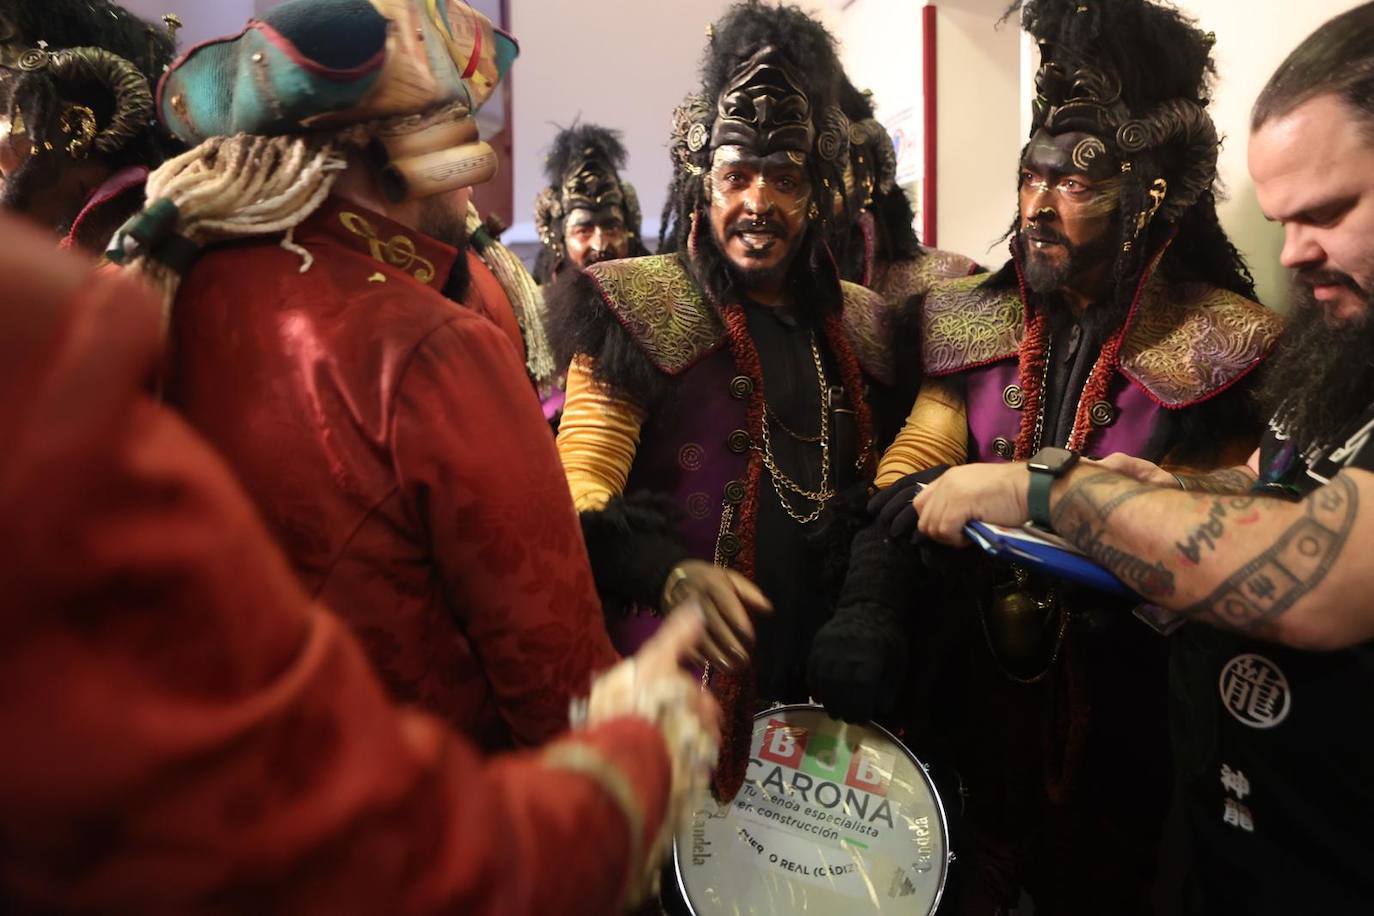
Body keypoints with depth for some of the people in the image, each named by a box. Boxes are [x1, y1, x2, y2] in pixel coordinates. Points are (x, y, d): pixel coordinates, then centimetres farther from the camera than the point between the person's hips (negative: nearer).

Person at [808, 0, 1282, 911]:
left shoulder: (1221, 350, -12)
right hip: (970, 682, 3)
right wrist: (869, 608, -26)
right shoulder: (978, 324, -1)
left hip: (1124, 708, -3)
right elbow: (908, 474, -8)